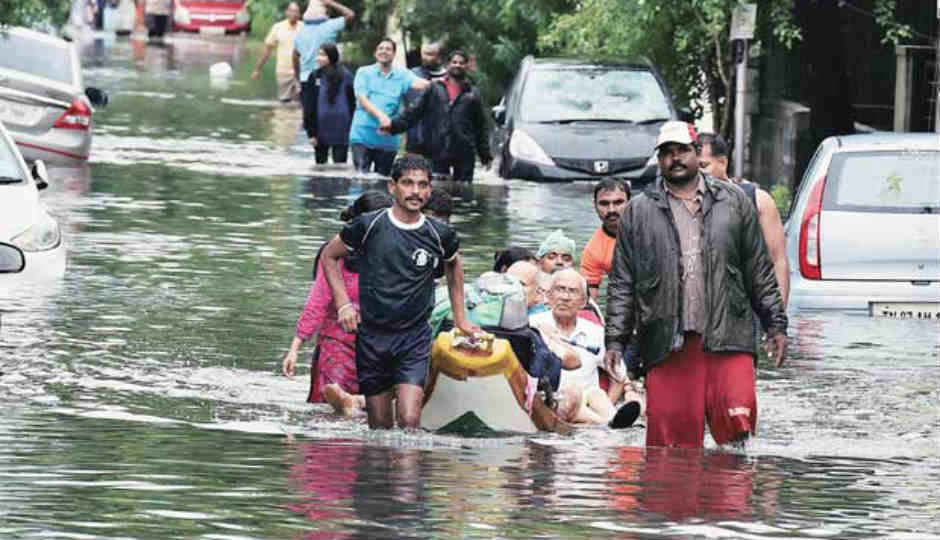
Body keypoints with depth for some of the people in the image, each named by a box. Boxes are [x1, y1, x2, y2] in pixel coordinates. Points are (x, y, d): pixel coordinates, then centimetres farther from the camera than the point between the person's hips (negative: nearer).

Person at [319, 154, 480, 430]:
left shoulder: (440, 235, 0)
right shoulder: (369, 226, -5)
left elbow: (453, 264, 22)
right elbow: (329, 256, 9)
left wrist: (460, 319, 22)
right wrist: (343, 303, -2)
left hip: (415, 337, 0)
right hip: (372, 334, 0)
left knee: (409, 421, -18)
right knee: (380, 427, 7)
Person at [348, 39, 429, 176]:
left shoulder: (401, 74, 11)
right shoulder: (364, 72, 7)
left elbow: (418, 84, -7)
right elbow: (362, 99, -4)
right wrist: (380, 115, -20)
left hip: (388, 139, 2)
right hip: (362, 135, -2)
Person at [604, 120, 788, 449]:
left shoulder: (734, 203, 14)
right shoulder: (638, 213, 12)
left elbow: (760, 271, 15)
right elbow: (622, 284, 11)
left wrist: (775, 325, 10)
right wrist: (615, 341, 4)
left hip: (727, 338, 0)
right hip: (667, 345, 0)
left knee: (737, 420, -14)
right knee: (669, 436, -3)